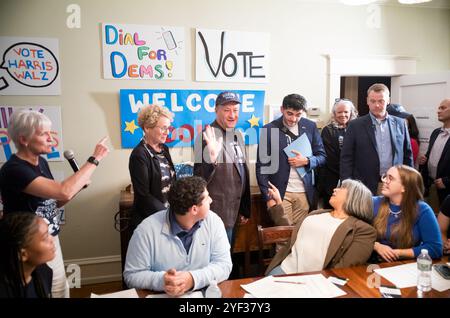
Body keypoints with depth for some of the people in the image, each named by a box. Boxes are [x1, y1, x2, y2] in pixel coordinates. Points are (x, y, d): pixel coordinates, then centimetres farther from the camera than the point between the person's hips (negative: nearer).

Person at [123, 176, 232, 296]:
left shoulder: (213, 221, -7)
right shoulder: (147, 230, -14)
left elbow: (223, 264, -8)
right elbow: (132, 276, -7)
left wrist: (193, 279, -24)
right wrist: (161, 281, -25)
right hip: (160, 296, 0)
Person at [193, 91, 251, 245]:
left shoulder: (238, 135, 8)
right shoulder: (209, 136, -17)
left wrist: (245, 209, 18)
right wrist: (212, 158, -40)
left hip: (234, 213, 8)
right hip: (218, 214, -8)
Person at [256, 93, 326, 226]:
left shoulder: (310, 126, 3)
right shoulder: (269, 130, -5)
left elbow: (322, 156, 10)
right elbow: (262, 166, -4)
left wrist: (307, 161, -12)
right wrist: (268, 198, -9)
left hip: (304, 192, 2)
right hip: (280, 192, -2)